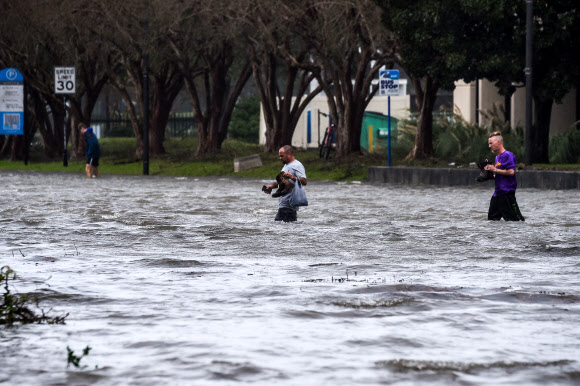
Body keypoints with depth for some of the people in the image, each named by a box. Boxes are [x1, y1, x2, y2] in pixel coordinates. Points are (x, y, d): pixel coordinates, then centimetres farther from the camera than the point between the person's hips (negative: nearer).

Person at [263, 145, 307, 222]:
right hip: (283, 204, 10)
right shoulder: (286, 165, 22)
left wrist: (292, 177, -36)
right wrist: (272, 186, 19)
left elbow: (304, 181, -23)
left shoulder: (297, 165, -10)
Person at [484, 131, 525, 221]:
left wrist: (495, 170, -14)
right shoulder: (497, 157, 19)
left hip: (507, 192, -10)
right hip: (497, 193, 10)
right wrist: (491, 172, 12)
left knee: (514, 219, -10)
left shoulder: (508, 155, -10)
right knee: (492, 218, 8)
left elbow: (511, 172, -21)